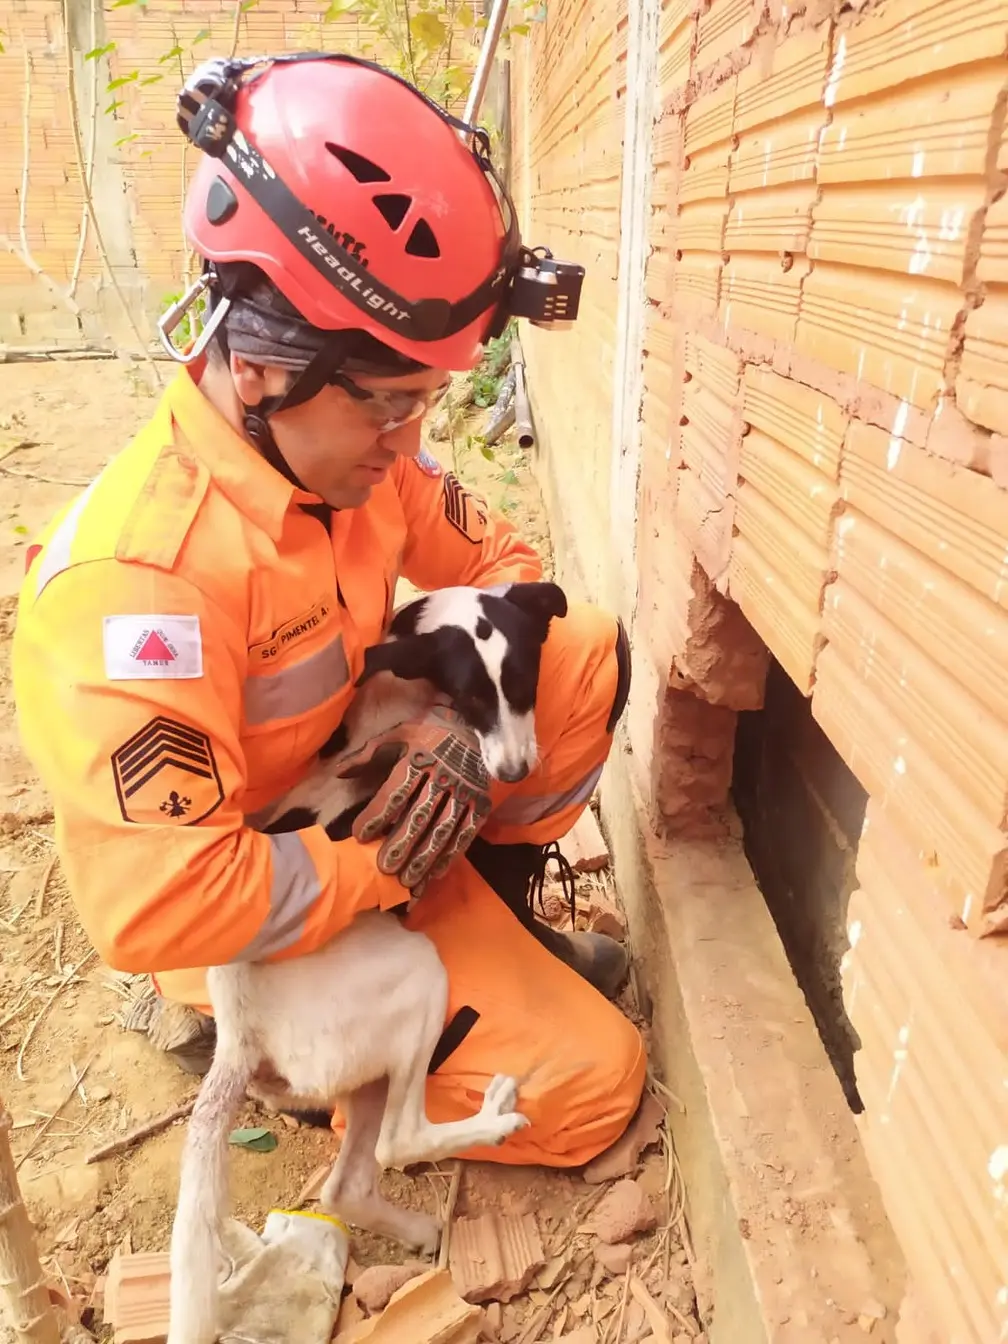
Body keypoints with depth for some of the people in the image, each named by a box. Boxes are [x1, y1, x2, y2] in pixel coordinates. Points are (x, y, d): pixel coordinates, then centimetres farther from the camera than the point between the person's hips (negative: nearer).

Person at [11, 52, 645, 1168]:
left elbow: (493, 563, 5)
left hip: (363, 798, 7)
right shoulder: (142, 573, -35)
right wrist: (390, 863, -25)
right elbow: (155, 908, -36)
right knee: (591, 1083, -6)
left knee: (589, 656, -8)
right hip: (266, 933, -6)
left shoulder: (350, 444, -11)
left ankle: (498, 908, 10)